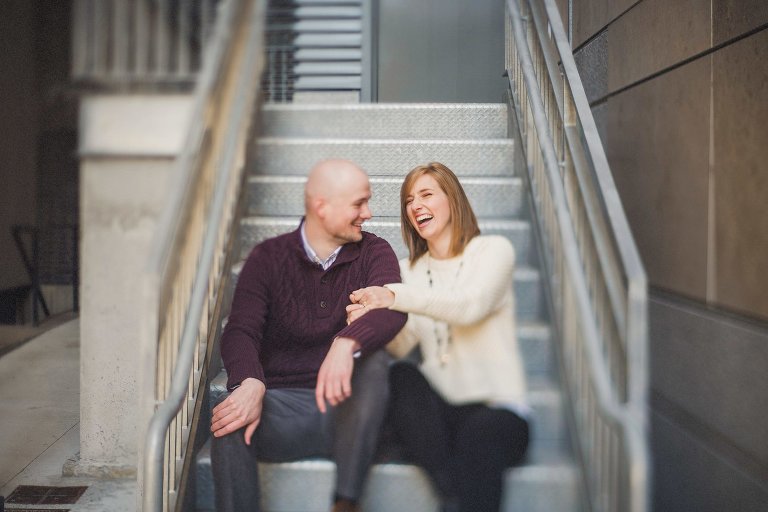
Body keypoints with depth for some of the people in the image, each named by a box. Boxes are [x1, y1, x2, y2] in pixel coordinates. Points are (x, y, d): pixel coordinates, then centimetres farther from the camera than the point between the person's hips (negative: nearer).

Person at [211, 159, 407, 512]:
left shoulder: (374, 253, 4)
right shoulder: (268, 257, 5)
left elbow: (392, 309, -17)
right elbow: (241, 330, -9)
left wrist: (347, 344, -40)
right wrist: (251, 383, -32)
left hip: (347, 409, 1)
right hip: (282, 404, 0)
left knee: (373, 362, -30)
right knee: (231, 414, -30)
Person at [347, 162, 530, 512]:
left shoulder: (493, 250, 7)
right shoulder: (410, 270, 19)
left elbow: (470, 306, -17)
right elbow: (401, 345, 1)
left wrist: (395, 296, -26)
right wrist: (371, 317, -21)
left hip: (497, 408, -4)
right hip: (438, 409, 4)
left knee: (479, 433, -38)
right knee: (401, 377, -29)